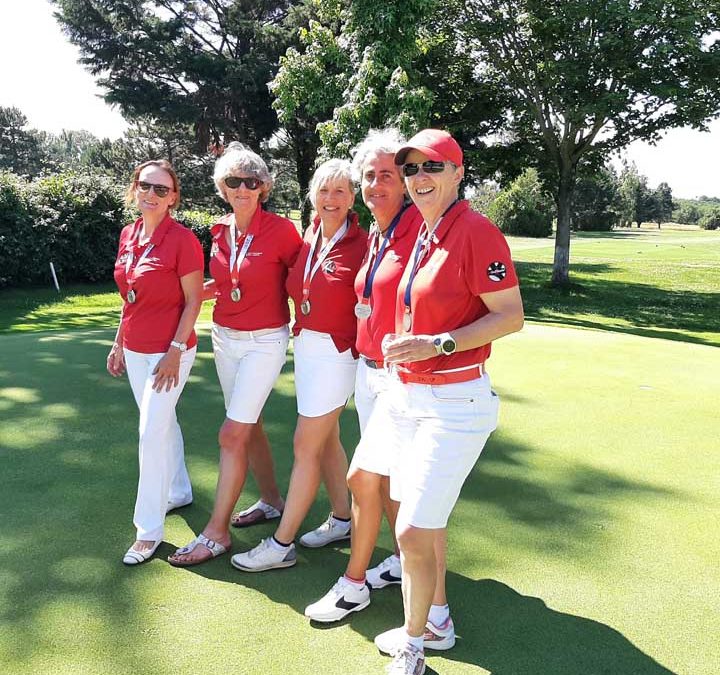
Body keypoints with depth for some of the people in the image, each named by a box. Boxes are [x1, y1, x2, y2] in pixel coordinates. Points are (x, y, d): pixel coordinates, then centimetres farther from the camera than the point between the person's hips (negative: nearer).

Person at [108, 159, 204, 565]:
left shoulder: (182, 239, -15)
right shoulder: (128, 236, 6)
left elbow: (194, 300, -13)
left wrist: (175, 351, -17)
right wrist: (119, 343, 16)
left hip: (169, 351, -7)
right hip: (135, 349, 7)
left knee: (153, 432, -6)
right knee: (163, 422, 19)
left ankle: (149, 530, 5)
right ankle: (179, 492, 39)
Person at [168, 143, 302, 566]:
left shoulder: (280, 230, -14)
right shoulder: (222, 231, 4)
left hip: (265, 341, -7)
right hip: (225, 337, 7)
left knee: (232, 434, -8)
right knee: (249, 426, 16)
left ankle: (217, 532, 3)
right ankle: (272, 500, 35)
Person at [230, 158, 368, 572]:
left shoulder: (362, 244, -15)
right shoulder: (309, 240, 6)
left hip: (338, 351, -7)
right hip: (305, 345, 7)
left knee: (306, 446, -2)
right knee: (327, 438, 17)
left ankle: (282, 544, 9)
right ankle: (342, 520, 34)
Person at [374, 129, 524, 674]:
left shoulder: (477, 232, -14)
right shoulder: (416, 232, 10)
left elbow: (511, 316, -16)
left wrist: (437, 344, -23)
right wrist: (399, 349, 12)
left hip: (453, 403, -8)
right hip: (404, 394, 8)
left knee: (413, 531, -6)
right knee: (419, 522, 18)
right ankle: (434, 618, 39)